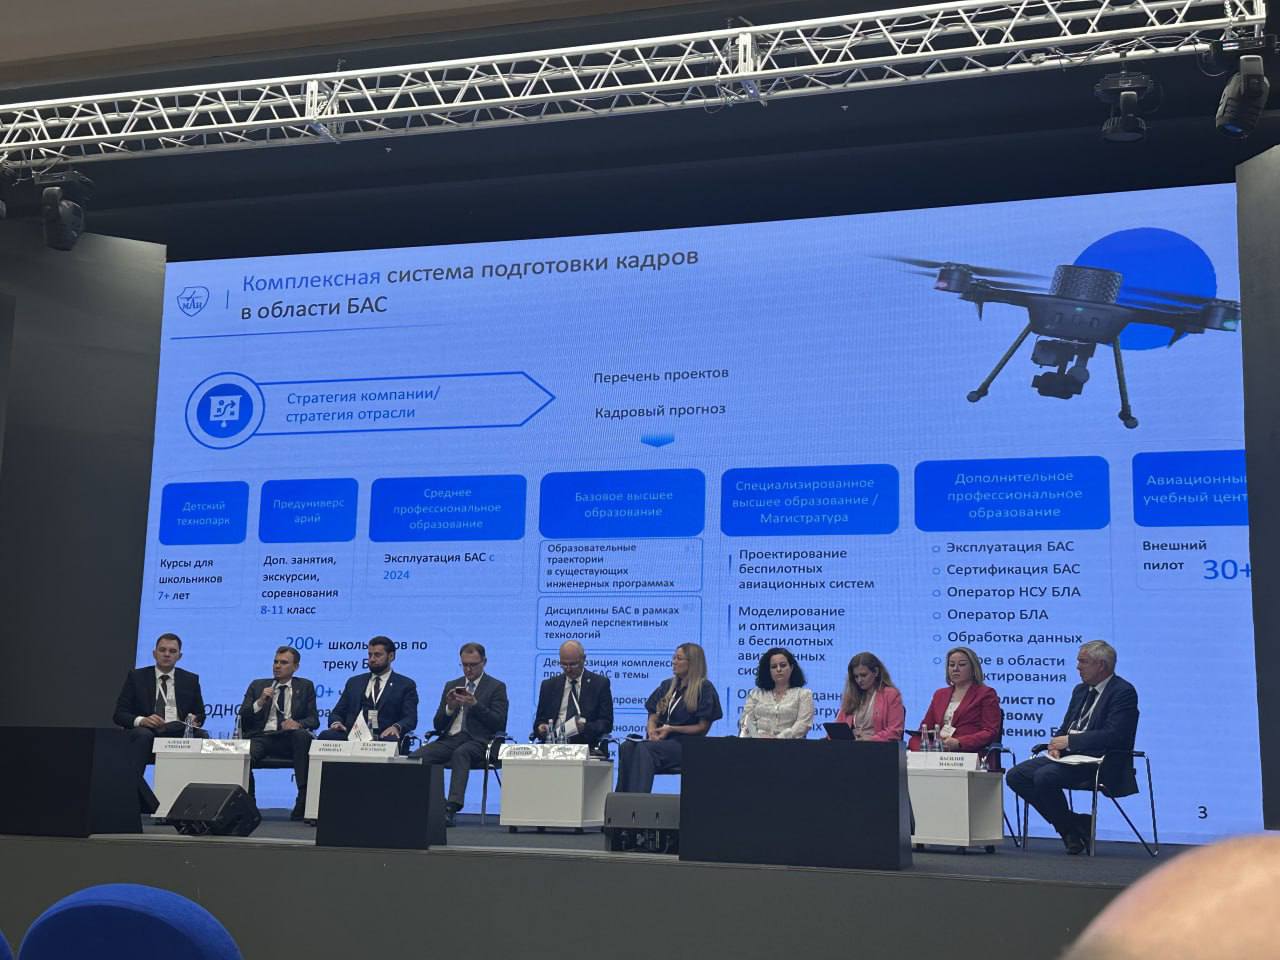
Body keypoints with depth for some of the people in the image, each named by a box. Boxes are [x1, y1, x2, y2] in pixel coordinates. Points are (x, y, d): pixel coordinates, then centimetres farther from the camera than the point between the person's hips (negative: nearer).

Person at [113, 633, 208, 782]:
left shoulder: (190, 680, 17)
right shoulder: (136, 677, 12)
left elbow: (200, 714, 19)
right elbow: (119, 714, 6)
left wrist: (194, 720, -8)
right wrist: (141, 720, -17)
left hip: (179, 733, 1)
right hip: (145, 730, -1)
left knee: (202, 736, -30)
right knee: (143, 734, -37)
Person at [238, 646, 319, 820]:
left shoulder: (305, 686, 18)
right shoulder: (257, 686, 20)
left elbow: (314, 720, 9)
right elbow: (242, 717, 11)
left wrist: (298, 724, -14)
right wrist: (260, 701, -7)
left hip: (290, 740, 0)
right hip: (261, 738, 0)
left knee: (302, 734, -37)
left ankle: (304, 800, -35)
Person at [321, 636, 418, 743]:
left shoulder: (406, 685, 11)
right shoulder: (354, 682, 22)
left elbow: (410, 718, 0)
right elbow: (337, 713, 19)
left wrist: (396, 727, -24)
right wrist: (336, 723, -6)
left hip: (383, 738, -3)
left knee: (391, 740, -41)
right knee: (326, 736, -29)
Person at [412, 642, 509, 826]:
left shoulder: (496, 687, 9)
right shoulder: (451, 686, 21)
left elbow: (499, 723, -3)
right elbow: (437, 726, 17)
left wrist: (475, 705, -14)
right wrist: (449, 707, -3)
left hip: (477, 742, -4)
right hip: (449, 740, 4)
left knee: (460, 753, -39)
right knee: (415, 757, -24)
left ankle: (452, 808, -47)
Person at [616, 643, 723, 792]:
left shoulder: (704, 688, 2)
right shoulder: (667, 685, 22)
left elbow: (703, 727, -4)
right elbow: (653, 717, 19)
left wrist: (672, 729, -12)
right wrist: (652, 731, -5)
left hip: (684, 744, -6)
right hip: (659, 741, 6)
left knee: (644, 749, -35)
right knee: (627, 746, -28)